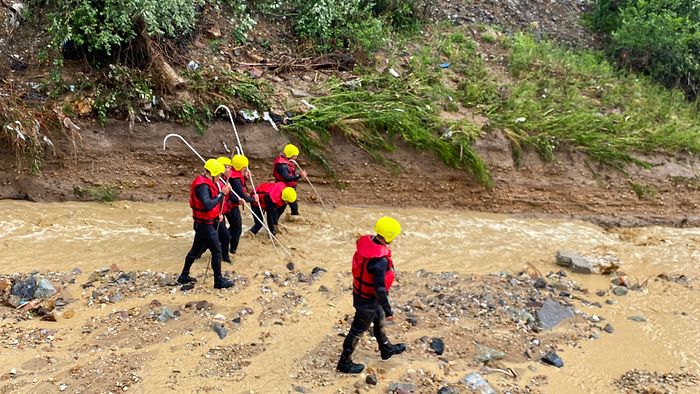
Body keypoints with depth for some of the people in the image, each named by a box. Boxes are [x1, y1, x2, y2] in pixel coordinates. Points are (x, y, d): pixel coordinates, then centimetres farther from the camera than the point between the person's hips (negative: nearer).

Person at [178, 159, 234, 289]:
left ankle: (184, 276, 30)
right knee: (217, 251, 0)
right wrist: (221, 194, -29)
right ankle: (219, 281, 9)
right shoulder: (203, 186, -24)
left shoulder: (207, 183, 8)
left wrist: (222, 192, -2)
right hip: (206, 225, -10)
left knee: (196, 249, 19)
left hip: (202, 224, 10)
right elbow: (208, 205, -36)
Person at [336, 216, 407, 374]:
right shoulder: (380, 261, -36)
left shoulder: (365, 242, -11)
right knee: (358, 330, 10)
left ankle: (386, 349, 52)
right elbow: (380, 289, -30)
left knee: (379, 319, 29)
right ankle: (345, 363, 28)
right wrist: (388, 310, -17)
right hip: (368, 301, -9)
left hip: (359, 291, 9)